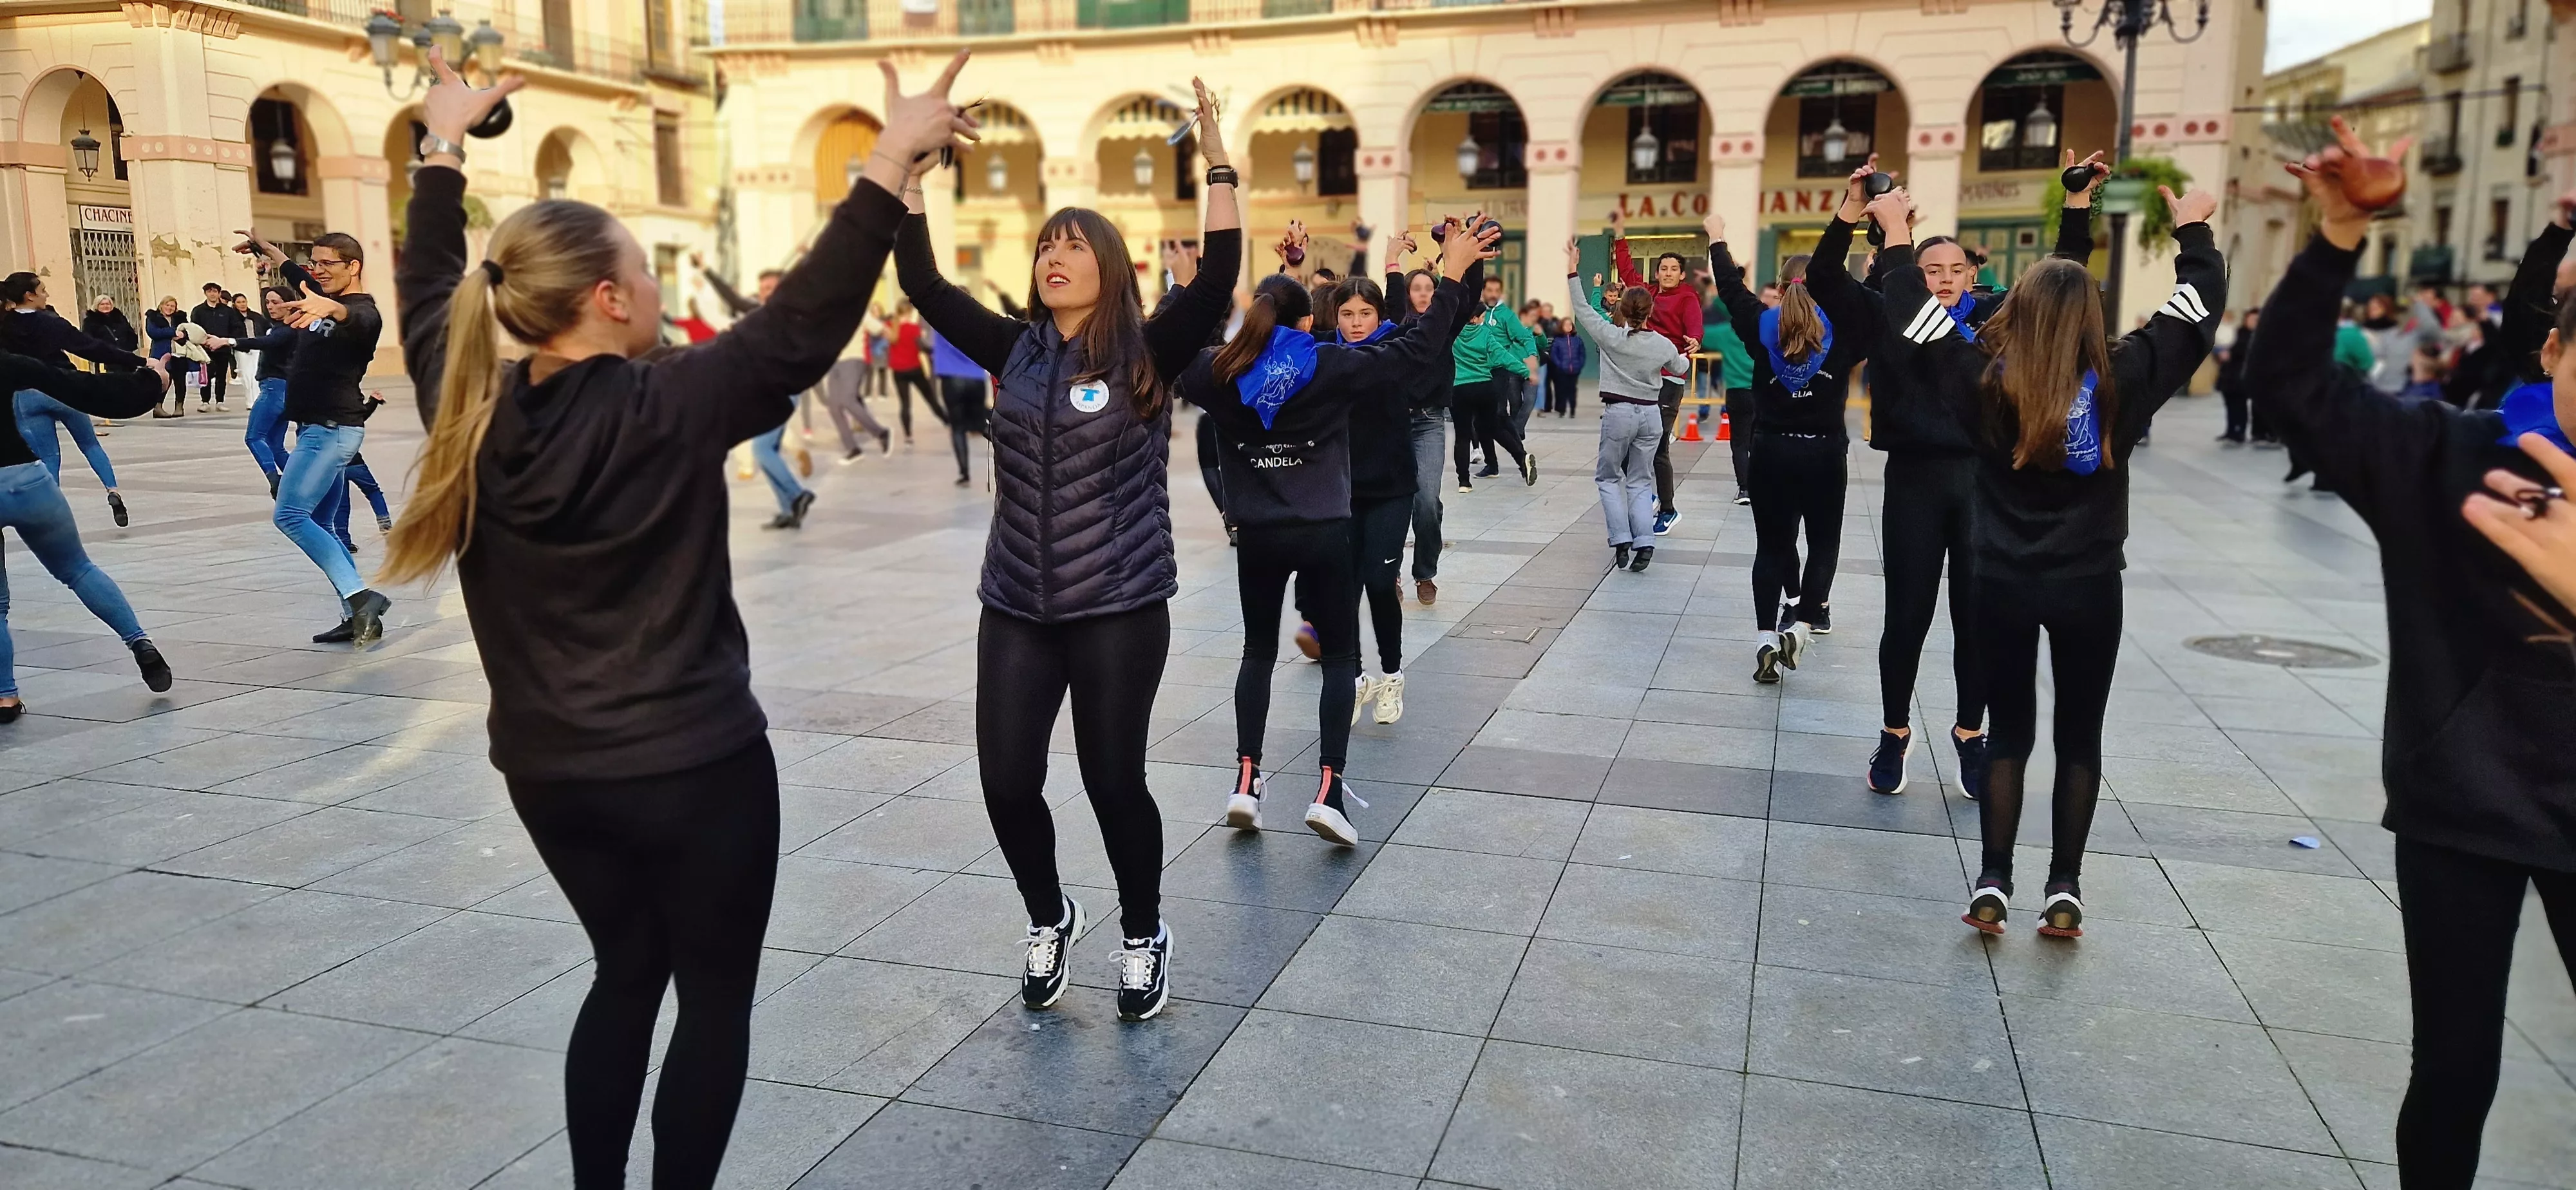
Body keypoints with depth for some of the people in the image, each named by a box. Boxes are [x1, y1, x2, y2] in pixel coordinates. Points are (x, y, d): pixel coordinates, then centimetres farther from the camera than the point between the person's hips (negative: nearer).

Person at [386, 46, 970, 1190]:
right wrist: (890, 163, -21)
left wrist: (443, 147, 26)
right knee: (714, 994, 11)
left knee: (627, 971, 23)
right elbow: (805, 321, -21)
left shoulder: (470, 407, -2)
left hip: (545, 768, 6)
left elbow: (427, 292, 15)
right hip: (694, 763, -6)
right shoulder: (669, 407, -18)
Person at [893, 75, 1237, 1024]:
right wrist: (908, 168, -2)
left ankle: (1143, 936, 29)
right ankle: (1049, 920, 32)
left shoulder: (1147, 354, -5)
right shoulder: (1016, 349, 6)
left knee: (1113, 780, 4)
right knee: (1006, 783, 4)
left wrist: (1217, 160, -21)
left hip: (1121, 608, -4)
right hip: (1016, 607, 4)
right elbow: (922, 284, 3)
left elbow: (1219, 277, -18)